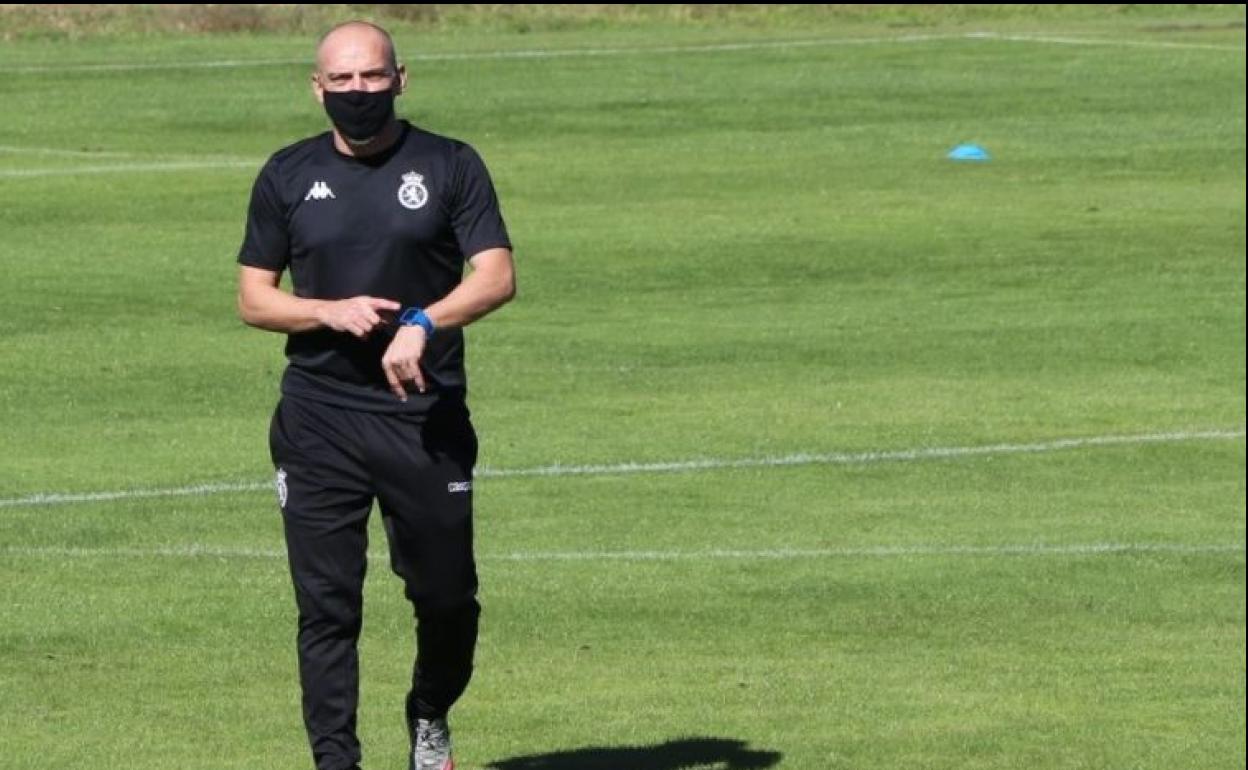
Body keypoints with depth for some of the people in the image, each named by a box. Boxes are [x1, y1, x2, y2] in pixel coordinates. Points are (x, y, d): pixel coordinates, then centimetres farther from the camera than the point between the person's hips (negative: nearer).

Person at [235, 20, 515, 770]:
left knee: (448, 595, 6)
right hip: (319, 420, 1)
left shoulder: (450, 166, 3)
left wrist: (422, 324, -24)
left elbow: (498, 276, -7)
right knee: (327, 605, -3)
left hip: (427, 418, -1)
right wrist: (330, 312, -10)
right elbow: (253, 297, 9)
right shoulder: (288, 175, 9)